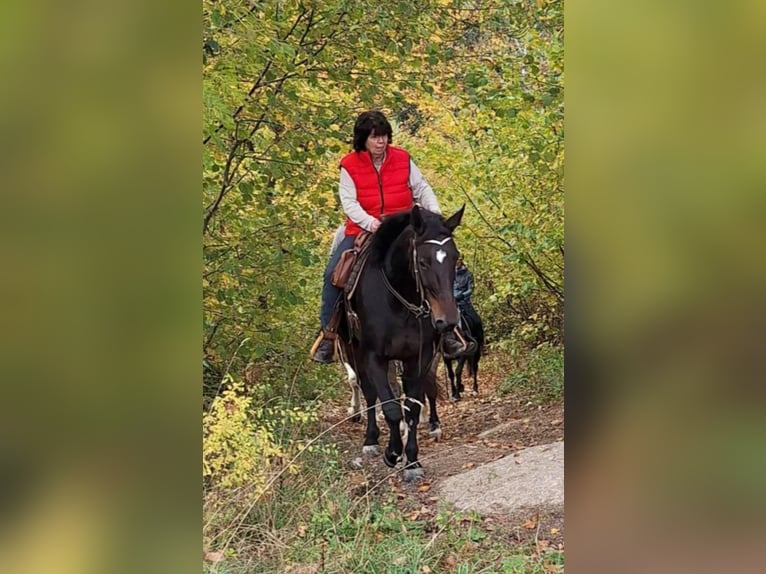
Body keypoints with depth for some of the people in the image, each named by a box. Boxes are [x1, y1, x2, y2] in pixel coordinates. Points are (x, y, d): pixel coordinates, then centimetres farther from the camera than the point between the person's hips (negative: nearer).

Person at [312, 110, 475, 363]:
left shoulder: (402, 159, 3)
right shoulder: (349, 165, -2)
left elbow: (422, 190, 7)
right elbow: (349, 202, -8)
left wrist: (434, 212, -11)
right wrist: (370, 222, -25)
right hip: (361, 230, -1)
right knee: (333, 272, -17)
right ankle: (328, 335, -5)